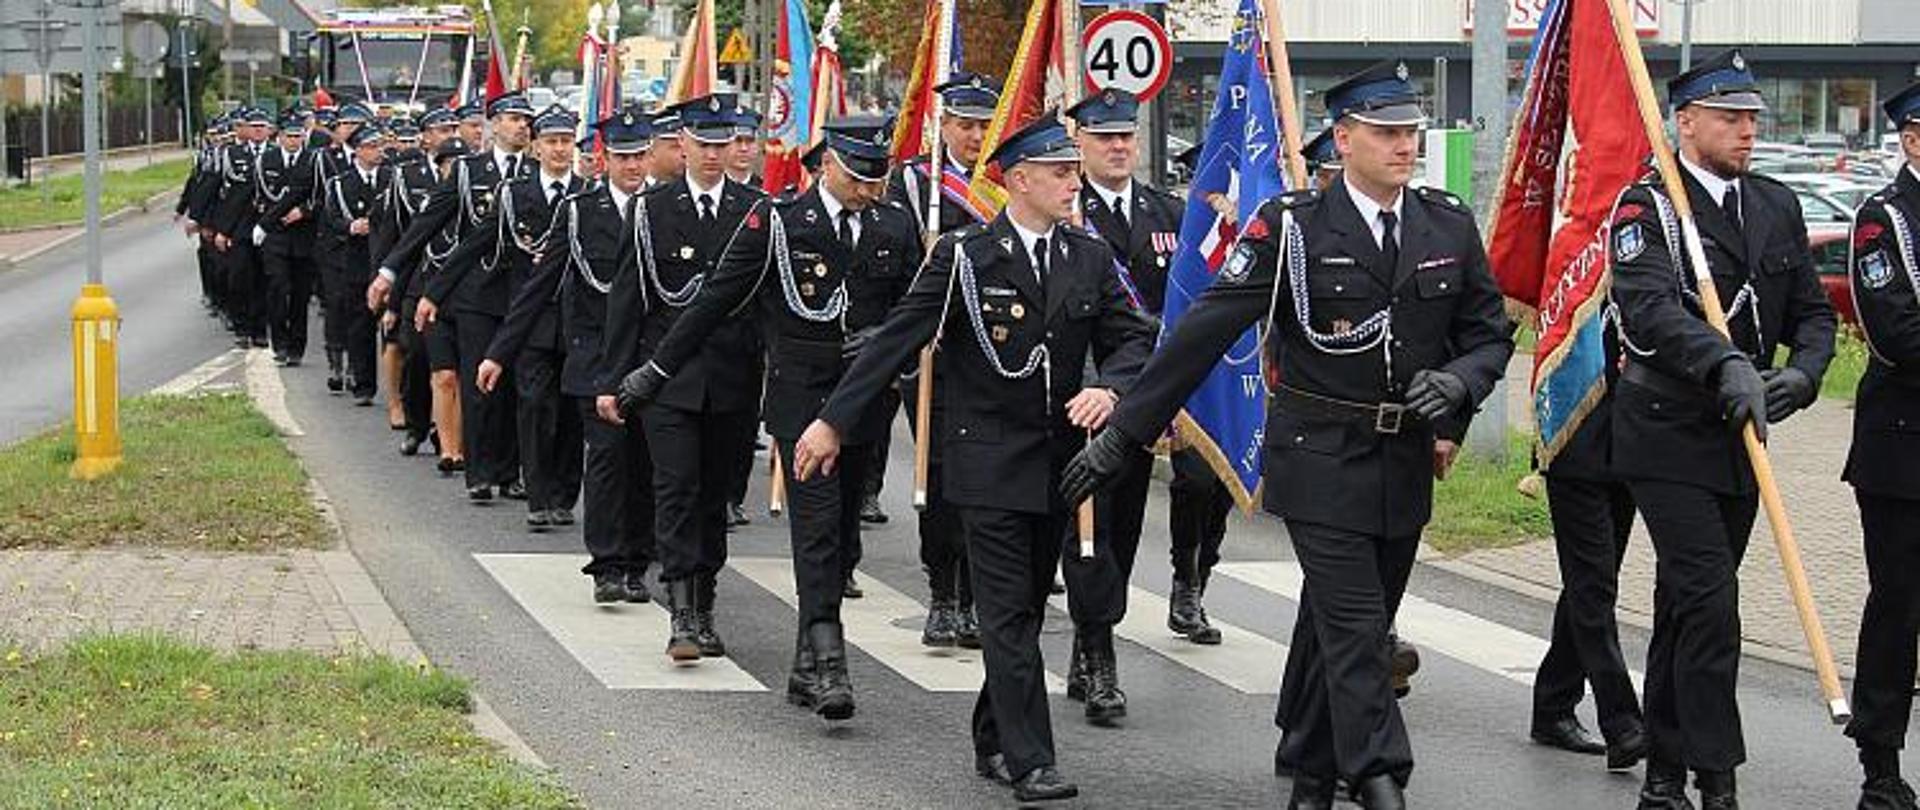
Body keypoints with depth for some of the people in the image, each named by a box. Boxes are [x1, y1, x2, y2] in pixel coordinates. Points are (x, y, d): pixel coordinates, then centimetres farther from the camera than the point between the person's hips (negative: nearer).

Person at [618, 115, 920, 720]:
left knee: (843, 536, 8)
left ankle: (807, 668, 18)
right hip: (799, 395, -4)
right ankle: (826, 661, -19)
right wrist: (656, 370, 1)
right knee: (817, 525, -15)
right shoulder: (777, 220, -4)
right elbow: (716, 300, 0)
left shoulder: (896, 227, 7)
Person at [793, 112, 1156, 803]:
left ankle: (993, 744, 26)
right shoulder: (965, 256, -7)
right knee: (1008, 614, -7)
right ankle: (1029, 762, -8)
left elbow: (1134, 336, 8)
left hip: (1058, 462, 5)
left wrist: (1109, 387, -15)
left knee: (1026, 610, 13)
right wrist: (834, 421, -9)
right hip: (989, 465, -5)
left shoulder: (1090, 259, 6)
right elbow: (896, 339, -7)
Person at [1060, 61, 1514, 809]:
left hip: (1405, 463, 4)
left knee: (1336, 625, 16)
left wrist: (1458, 381, -12)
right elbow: (1206, 330, -10)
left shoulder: (1450, 226, 3)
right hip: (1321, 462, -4)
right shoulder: (1292, 227, -9)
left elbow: (1491, 334, 12)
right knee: (1356, 632, -10)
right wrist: (1126, 432, -12)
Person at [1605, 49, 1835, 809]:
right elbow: (1650, 308, -25)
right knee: (1709, 600, -14)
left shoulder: (1777, 207, 10)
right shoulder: (1646, 206, -9)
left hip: (1741, 438, 6)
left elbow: (1813, 312, 10)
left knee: (1687, 607, 13)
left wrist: (1802, 373, -12)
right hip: (1670, 439, -6)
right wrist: (1726, 364, -39)